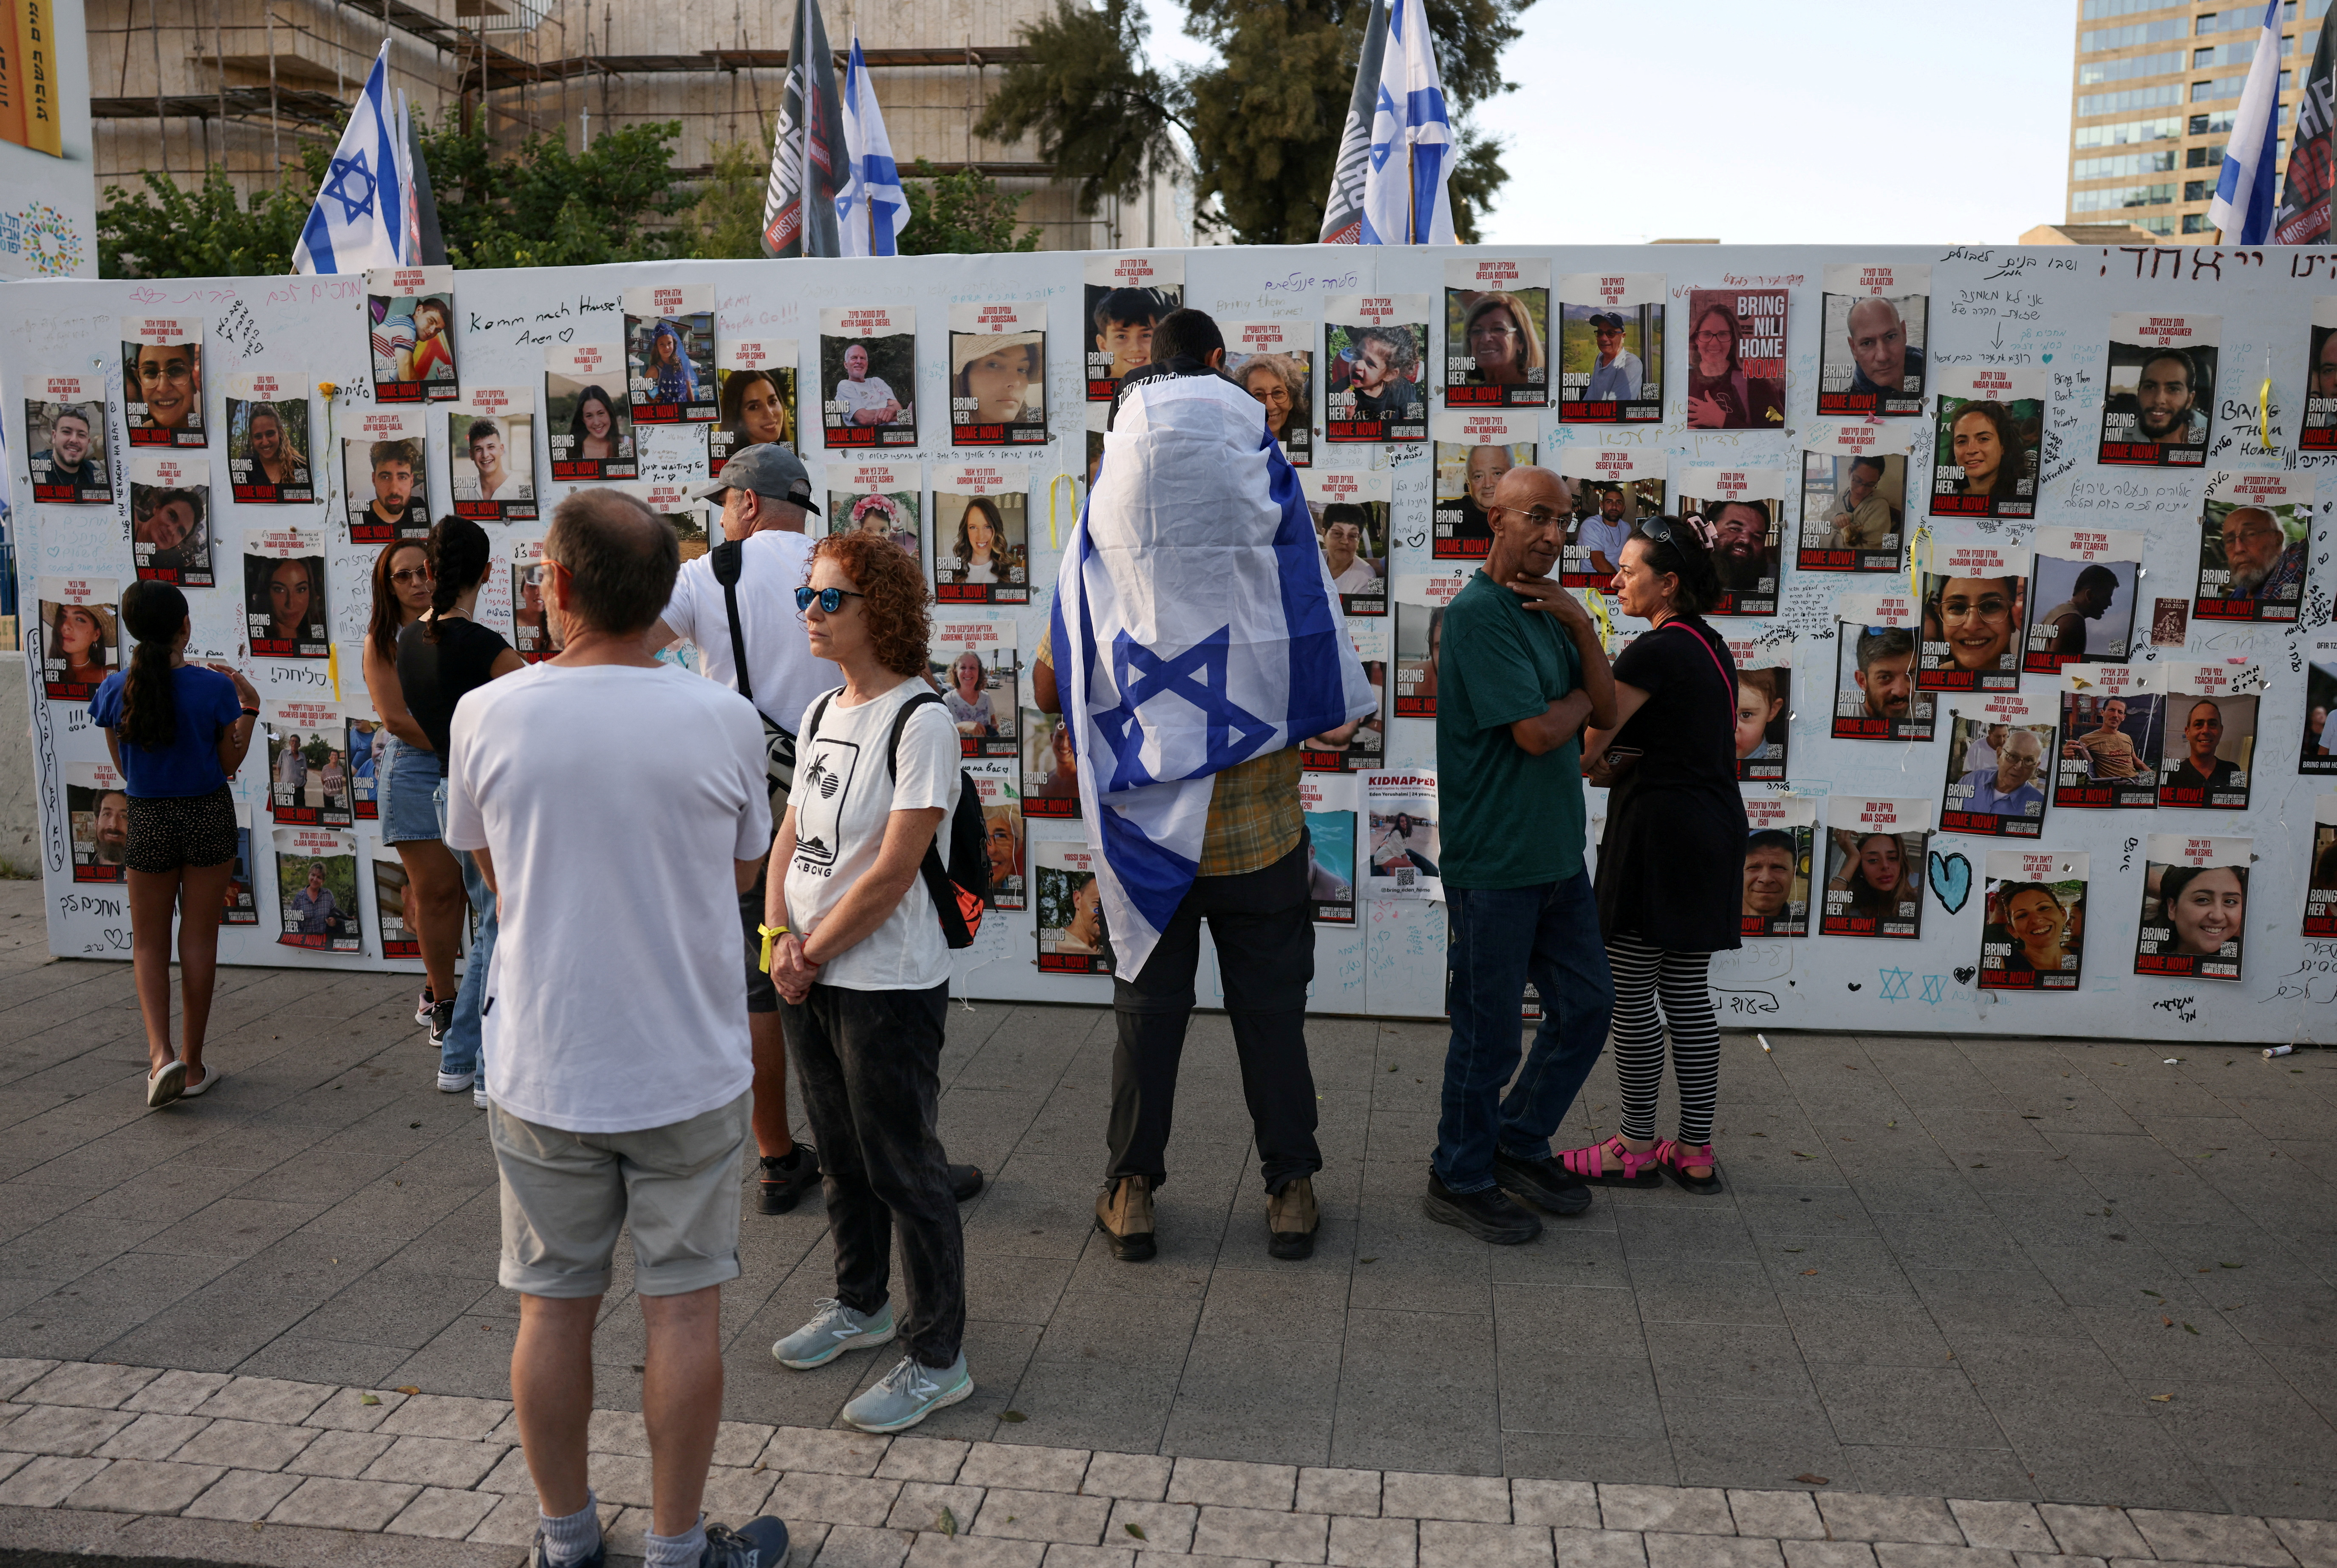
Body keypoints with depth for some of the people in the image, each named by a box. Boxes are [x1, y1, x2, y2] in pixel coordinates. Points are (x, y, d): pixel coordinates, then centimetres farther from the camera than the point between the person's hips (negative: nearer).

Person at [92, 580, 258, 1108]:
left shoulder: (116, 690, -6)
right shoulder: (214, 688, -12)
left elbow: (123, 767, 6)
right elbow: (229, 765, -3)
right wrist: (249, 707, 1)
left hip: (149, 820, 1)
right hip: (209, 817, -1)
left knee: (149, 942, 14)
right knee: (199, 939, 9)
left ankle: (161, 1052, -3)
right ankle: (193, 1063, 16)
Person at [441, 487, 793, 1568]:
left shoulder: (486, 715, -9)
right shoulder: (723, 720, -11)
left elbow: (489, 873, 7)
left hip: (542, 1070, 1)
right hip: (689, 1070, -1)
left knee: (553, 1308, 16)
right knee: (682, 1307, 11)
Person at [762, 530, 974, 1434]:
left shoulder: (920, 722, -16)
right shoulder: (821, 714, 10)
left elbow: (892, 872, -19)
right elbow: (789, 836, 11)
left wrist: (814, 952, -11)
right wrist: (781, 937, -4)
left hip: (888, 985, -8)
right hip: (809, 981, 8)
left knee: (904, 1169, 2)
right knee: (842, 1155, 21)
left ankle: (937, 1359, 16)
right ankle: (861, 1305, 41)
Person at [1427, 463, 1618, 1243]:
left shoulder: (1550, 609, 13)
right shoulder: (1478, 612, -16)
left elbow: (1606, 712, 6)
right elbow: (1535, 732, -21)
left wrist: (1580, 624, -7)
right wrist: (1577, 699, 0)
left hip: (1557, 854, 9)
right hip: (1494, 862, -9)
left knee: (1586, 1003, 16)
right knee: (1489, 1031, 2)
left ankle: (1519, 1144, 32)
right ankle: (1460, 1180, 20)